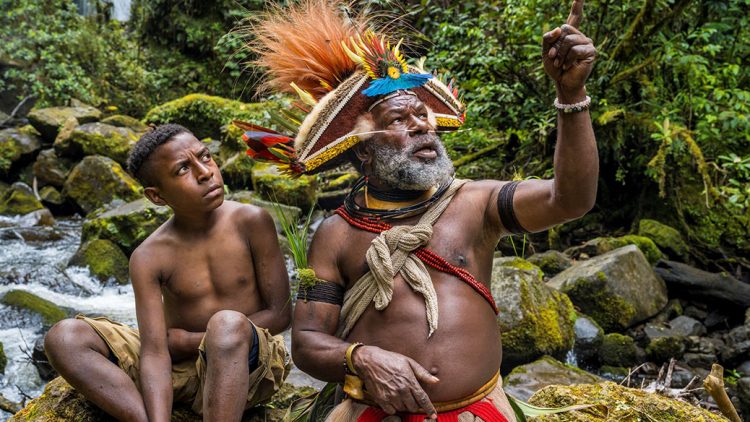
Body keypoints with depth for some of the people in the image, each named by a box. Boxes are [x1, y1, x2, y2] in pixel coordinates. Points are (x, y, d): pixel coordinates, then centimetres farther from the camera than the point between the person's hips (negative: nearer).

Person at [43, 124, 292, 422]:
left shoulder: (250, 222, -10)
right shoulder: (149, 257, -7)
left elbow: (280, 314, -7)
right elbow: (154, 353, -15)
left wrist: (191, 340, -8)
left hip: (248, 365, -3)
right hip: (180, 367, 3)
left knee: (228, 325, -37)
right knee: (64, 338, -13)